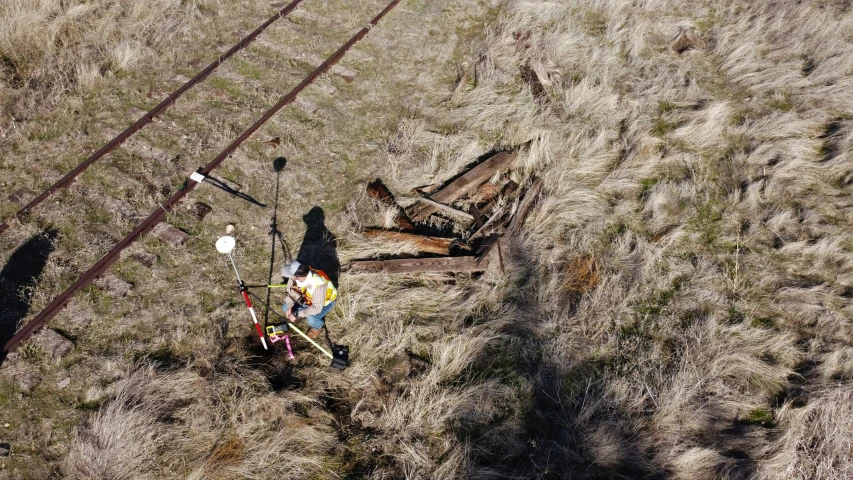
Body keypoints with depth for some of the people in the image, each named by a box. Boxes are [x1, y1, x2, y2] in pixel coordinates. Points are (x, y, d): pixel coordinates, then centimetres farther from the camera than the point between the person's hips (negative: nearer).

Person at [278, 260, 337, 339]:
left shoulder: (318, 284, -44)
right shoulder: (296, 274, -27)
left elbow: (316, 308, -35)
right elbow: (290, 290, -7)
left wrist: (296, 314, -33)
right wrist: (289, 307, -18)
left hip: (325, 301, -5)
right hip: (308, 298, 6)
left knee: (311, 320, -29)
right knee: (285, 308, -5)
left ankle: (318, 326, 7)